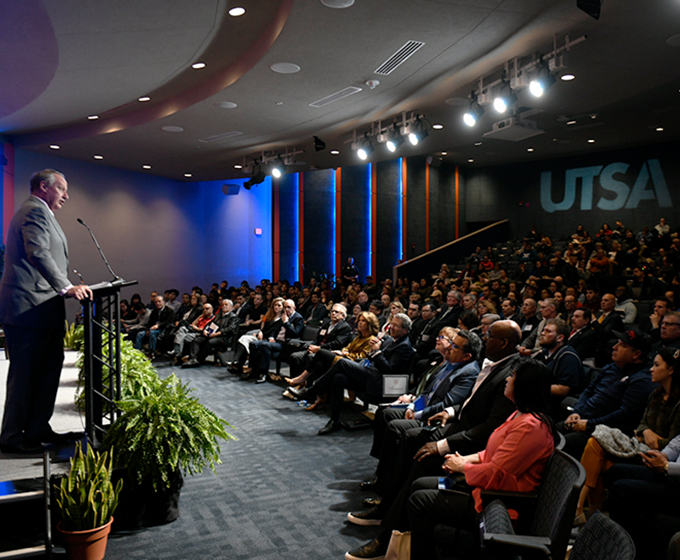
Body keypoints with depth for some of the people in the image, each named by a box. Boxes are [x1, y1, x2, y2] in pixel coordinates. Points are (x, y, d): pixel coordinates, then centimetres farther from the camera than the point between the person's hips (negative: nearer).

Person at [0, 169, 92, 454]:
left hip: (40, 310, 11)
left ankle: (38, 429, 20)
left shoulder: (37, 211, 25)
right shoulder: (35, 210, -10)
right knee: (25, 374, -4)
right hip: (29, 309, -11)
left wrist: (66, 286, 18)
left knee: (49, 369, 13)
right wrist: (66, 287, -30)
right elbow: (38, 254, -25)